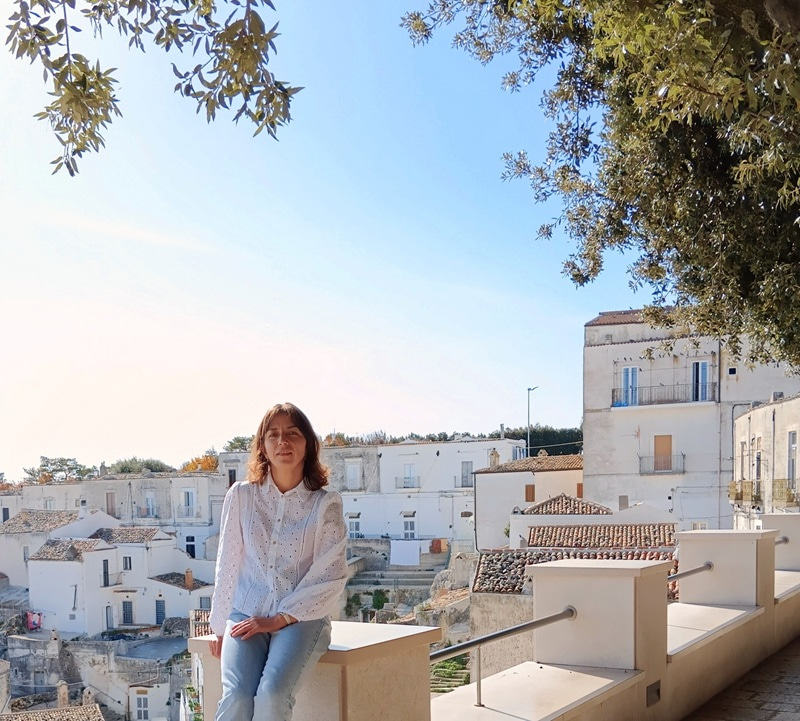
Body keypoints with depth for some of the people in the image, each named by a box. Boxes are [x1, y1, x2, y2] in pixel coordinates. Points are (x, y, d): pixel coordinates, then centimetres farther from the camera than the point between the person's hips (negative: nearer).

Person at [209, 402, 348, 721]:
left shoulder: (326, 504, 0)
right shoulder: (241, 495, 5)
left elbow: (330, 576, -6)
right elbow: (228, 563, 9)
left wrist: (280, 619, -11)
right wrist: (220, 625, 10)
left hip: (302, 619, -1)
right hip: (246, 615, 2)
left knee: (271, 694, -28)